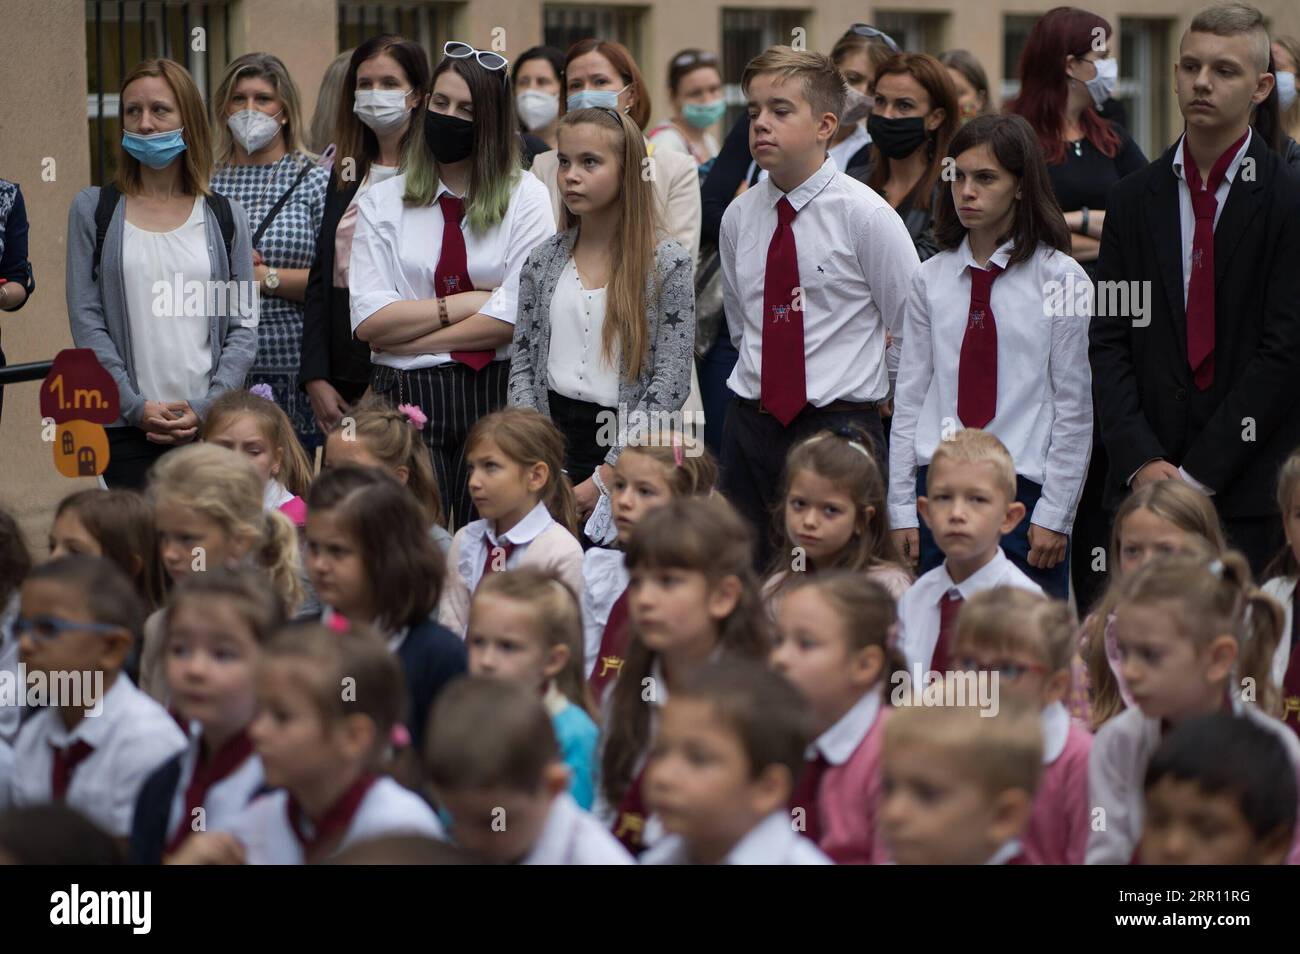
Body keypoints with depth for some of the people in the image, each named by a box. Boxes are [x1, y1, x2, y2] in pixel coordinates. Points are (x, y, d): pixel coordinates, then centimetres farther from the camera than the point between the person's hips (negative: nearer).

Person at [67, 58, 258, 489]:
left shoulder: (225, 216, 10)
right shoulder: (93, 209, 7)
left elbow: (243, 328, 6)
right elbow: (86, 323, 1)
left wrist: (206, 407, -7)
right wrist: (136, 406, -9)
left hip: (210, 422, 1)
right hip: (127, 429, -1)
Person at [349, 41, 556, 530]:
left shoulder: (525, 198, 2)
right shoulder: (382, 202, 8)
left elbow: (518, 317, -9)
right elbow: (368, 321, -3)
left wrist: (410, 338, -7)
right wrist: (462, 305, -8)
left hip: (497, 397, -1)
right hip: (407, 398, 1)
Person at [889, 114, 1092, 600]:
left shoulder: (1060, 278, -1)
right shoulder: (931, 279, 9)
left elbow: (1074, 407, -2)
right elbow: (909, 397, 9)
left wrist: (1054, 514, -6)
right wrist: (902, 506, 4)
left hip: (1024, 486, -3)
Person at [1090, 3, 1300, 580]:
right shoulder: (1134, 200, 10)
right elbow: (1108, 342, 7)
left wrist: (1198, 474, -11)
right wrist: (1143, 462, -7)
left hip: (1252, 491, -3)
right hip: (1144, 487, 3)